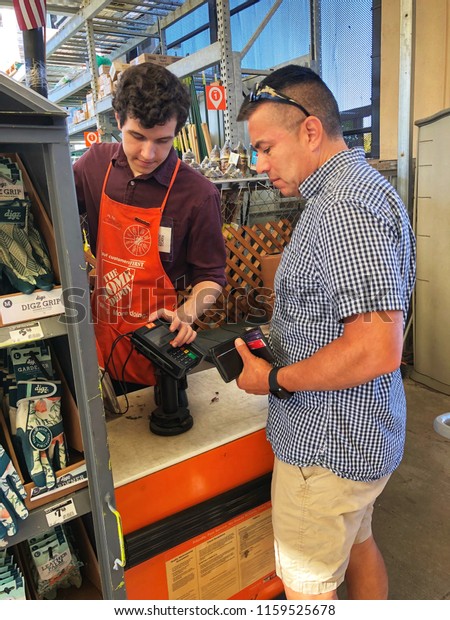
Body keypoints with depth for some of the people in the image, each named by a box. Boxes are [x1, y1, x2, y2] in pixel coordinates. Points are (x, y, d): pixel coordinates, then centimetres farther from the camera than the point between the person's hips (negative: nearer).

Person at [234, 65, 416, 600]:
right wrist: (277, 338, 7)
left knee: (306, 584, 11)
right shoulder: (345, 190, 10)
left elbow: (378, 350, -31)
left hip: (327, 445, -10)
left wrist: (275, 379, -19)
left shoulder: (344, 208, -25)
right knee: (356, 543, 28)